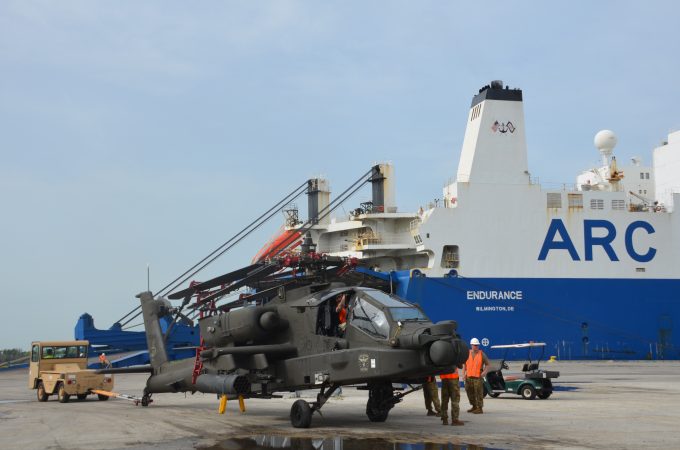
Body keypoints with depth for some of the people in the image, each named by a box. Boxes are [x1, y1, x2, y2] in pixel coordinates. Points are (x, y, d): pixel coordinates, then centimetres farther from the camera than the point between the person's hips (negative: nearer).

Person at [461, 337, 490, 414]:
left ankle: (479, 408, -6)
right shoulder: (468, 354, 10)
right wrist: (463, 374, 6)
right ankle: (474, 406, 29)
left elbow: (487, 364, 5)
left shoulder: (481, 354, 1)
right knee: (469, 392, 13)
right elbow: (464, 364, 16)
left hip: (478, 377, -5)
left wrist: (485, 371, -12)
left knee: (479, 393, -10)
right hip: (468, 377, 5)